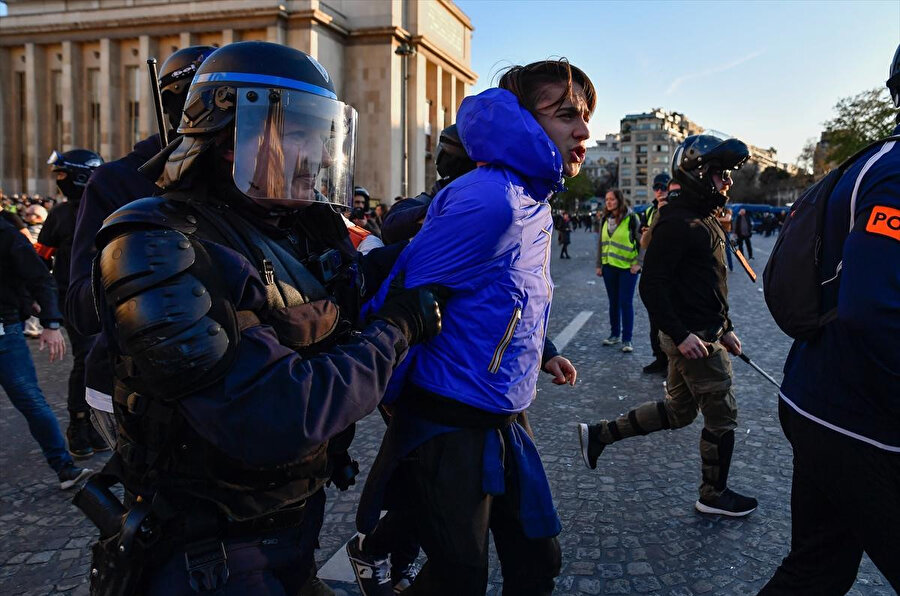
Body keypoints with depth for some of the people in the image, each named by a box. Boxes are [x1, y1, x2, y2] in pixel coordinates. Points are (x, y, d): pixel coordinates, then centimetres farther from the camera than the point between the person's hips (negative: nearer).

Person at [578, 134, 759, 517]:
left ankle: (599, 434, 23)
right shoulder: (677, 223, -18)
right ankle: (714, 496, 23)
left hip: (708, 333, 10)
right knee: (721, 415, 4)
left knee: (679, 410, 17)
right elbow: (652, 286, -23)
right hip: (692, 338, -10)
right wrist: (681, 335, -25)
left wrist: (725, 328, 20)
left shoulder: (705, 220, 15)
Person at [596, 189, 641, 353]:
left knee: (626, 303, -4)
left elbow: (642, 241, -5)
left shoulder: (631, 219, -8)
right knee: (613, 302, 12)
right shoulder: (605, 220, 8)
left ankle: (627, 340, 3)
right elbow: (601, 243, 14)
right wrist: (599, 265, 11)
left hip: (627, 267, -5)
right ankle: (614, 334, 23)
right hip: (609, 267, 5)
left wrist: (638, 263, -11)